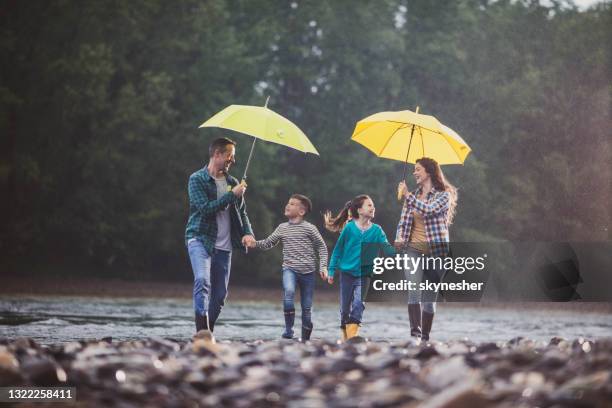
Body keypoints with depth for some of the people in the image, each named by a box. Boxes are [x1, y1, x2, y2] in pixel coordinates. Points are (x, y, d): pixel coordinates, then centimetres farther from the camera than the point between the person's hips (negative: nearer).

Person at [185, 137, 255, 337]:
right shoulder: (197, 179, -2)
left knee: (220, 295, 4)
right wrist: (232, 195, -12)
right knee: (203, 281, -26)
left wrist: (247, 232, -3)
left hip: (224, 246, 6)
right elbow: (205, 208, -14)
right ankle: (202, 331, -31)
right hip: (200, 239, -6)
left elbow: (241, 212, 16)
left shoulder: (232, 182, 15)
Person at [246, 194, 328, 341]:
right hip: (289, 269, 1)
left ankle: (305, 338, 18)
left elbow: (322, 247, 3)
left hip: (308, 271, -1)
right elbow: (268, 243, 15)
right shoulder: (282, 228, 8)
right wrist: (255, 243, -3)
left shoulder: (309, 228, -3)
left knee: (307, 307, 4)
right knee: (288, 292, -29)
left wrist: (323, 266, -5)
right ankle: (288, 330, -17)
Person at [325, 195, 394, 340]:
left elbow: (386, 248, -8)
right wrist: (331, 270, 1)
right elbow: (338, 249, 0)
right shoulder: (349, 227, -7)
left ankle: (352, 338, -16)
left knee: (358, 305, -15)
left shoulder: (376, 230, -2)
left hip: (364, 274, 0)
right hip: (346, 273, 0)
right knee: (345, 309, 7)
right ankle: (345, 340, 22)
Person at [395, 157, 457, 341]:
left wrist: (407, 195, -16)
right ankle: (415, 332, -26)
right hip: (413, 250, 2)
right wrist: (399, 238, -9)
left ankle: (425, 336, 14)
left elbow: (428, 209, -19)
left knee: (429, 297, 3)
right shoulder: (413, 195, 14)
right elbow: (403, 221, 9)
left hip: (435, 251, -2)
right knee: (414, 290, -19)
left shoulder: (443, 195, -1)